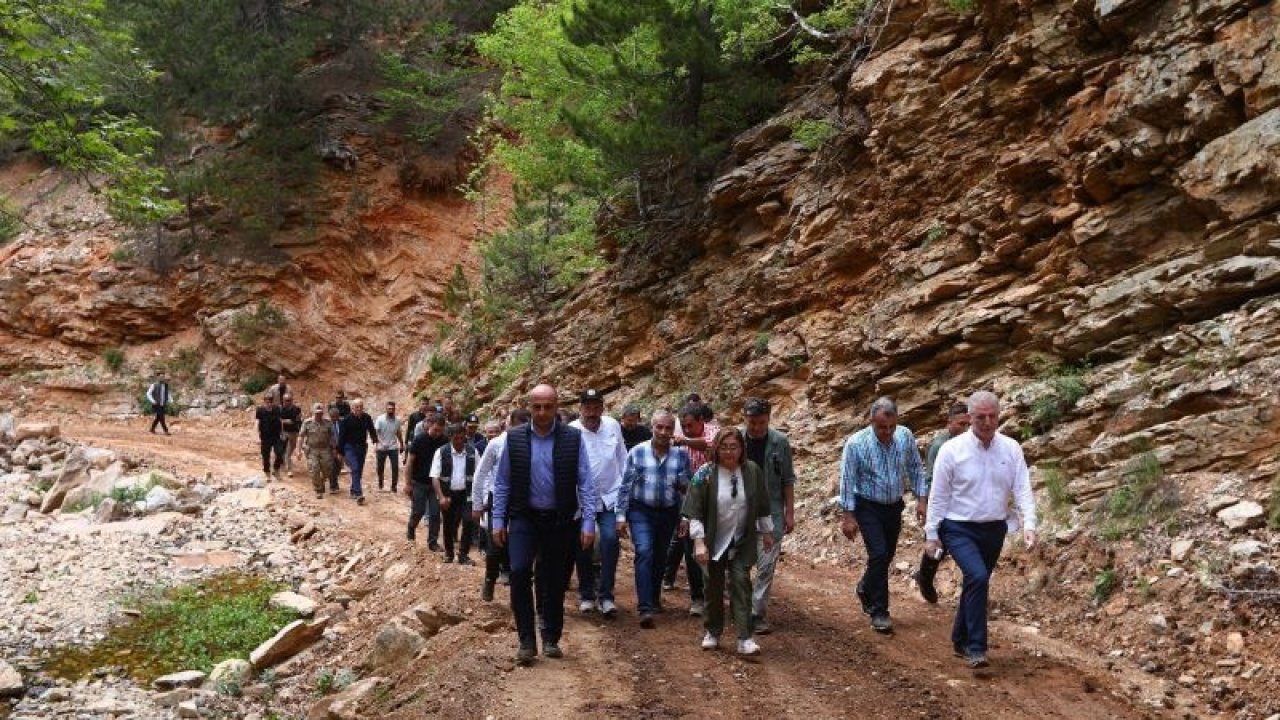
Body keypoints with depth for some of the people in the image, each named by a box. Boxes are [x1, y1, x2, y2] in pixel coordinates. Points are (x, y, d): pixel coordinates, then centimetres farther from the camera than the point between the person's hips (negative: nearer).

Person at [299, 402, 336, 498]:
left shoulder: (328, 422, 0)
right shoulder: (307, 423, -5)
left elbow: (332, 436, 7)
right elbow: (301, 436, 0)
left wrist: (334, 448, 6)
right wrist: (301, 449, -4)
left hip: (325, 449, 2)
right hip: (312, 450, -2)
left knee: (326, 470, 3)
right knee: (314, 471, -8)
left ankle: (321, 482, 35)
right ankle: (318, 491, 6)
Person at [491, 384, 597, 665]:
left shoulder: (573, 438, -6)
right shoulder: (514, 438, -3)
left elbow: (585, 483, -5)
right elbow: (502, 483, 3)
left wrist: (588, 523, -10)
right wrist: (498, 521, 1)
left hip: (560, 521, 0)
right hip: (524, 518, 0)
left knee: (555, 580, 8)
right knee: (519, 573, -14)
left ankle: (551, 639, 24)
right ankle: (526, 641, -2)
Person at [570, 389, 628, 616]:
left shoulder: (613, 426, -2)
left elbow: (622, 459, 8)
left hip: (609, 496, 2)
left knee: (610, 540, -13)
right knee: (583, 547, 8)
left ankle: (606, 594, -4)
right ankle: (586, 594, 25)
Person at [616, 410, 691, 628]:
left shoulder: (681, 454, -2)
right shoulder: (637, 452, -6)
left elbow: (688, 487, 4)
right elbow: (625, 486, -2)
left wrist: (683, 482, -19)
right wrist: (621, 516, -5)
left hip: (668, 513, 3)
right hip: (641, 511, -3)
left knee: (660, 558, 13)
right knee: (644, 552, -18)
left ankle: (653, 600, 33)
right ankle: (645, 608, -21)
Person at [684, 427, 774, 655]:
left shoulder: (753, 471, -5)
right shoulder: (705, 474, -12)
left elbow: (763, 506, 7)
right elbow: (694, 511, -13)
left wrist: (767, 532, 12)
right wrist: (699, 542, -18)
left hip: (742, 542, 1)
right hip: (714, 542, -1)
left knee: (741, 584, -7)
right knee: (714, 586, 9)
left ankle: (745, 639, -7)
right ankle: (712, 632, 25)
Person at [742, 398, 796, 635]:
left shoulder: (780, 442, -5)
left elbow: (787, 480, 1)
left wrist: (789, 513, -2)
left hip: (771, 513, -1)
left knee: (766, 566, -1)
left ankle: (758, 614, 8)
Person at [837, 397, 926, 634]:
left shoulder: (906, 437, -8)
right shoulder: (856, 443, -18)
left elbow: (916, 469, 5)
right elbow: (847, 480, -13)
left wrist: (921, 498, -1)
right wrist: (848, 516, -13)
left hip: (894, 506, 4)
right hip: (867, 507, -4)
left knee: (887, 556, 14)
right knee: (879, 554, -15)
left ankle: (865, 589, 44)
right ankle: (879, 612, -3)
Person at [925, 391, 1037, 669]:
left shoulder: (1011, 449, -2)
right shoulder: (952, 450, -11)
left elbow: (1023, 489, -6)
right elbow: (938, 495, -6)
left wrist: (1029, 524, -21)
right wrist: (931, 534, -5)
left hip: (994, 530, 4)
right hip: (959, 529, -4)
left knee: (976, 583, 15)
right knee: (977, 577, -23)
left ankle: (960, 640, 34)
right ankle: (976, 648, -16)